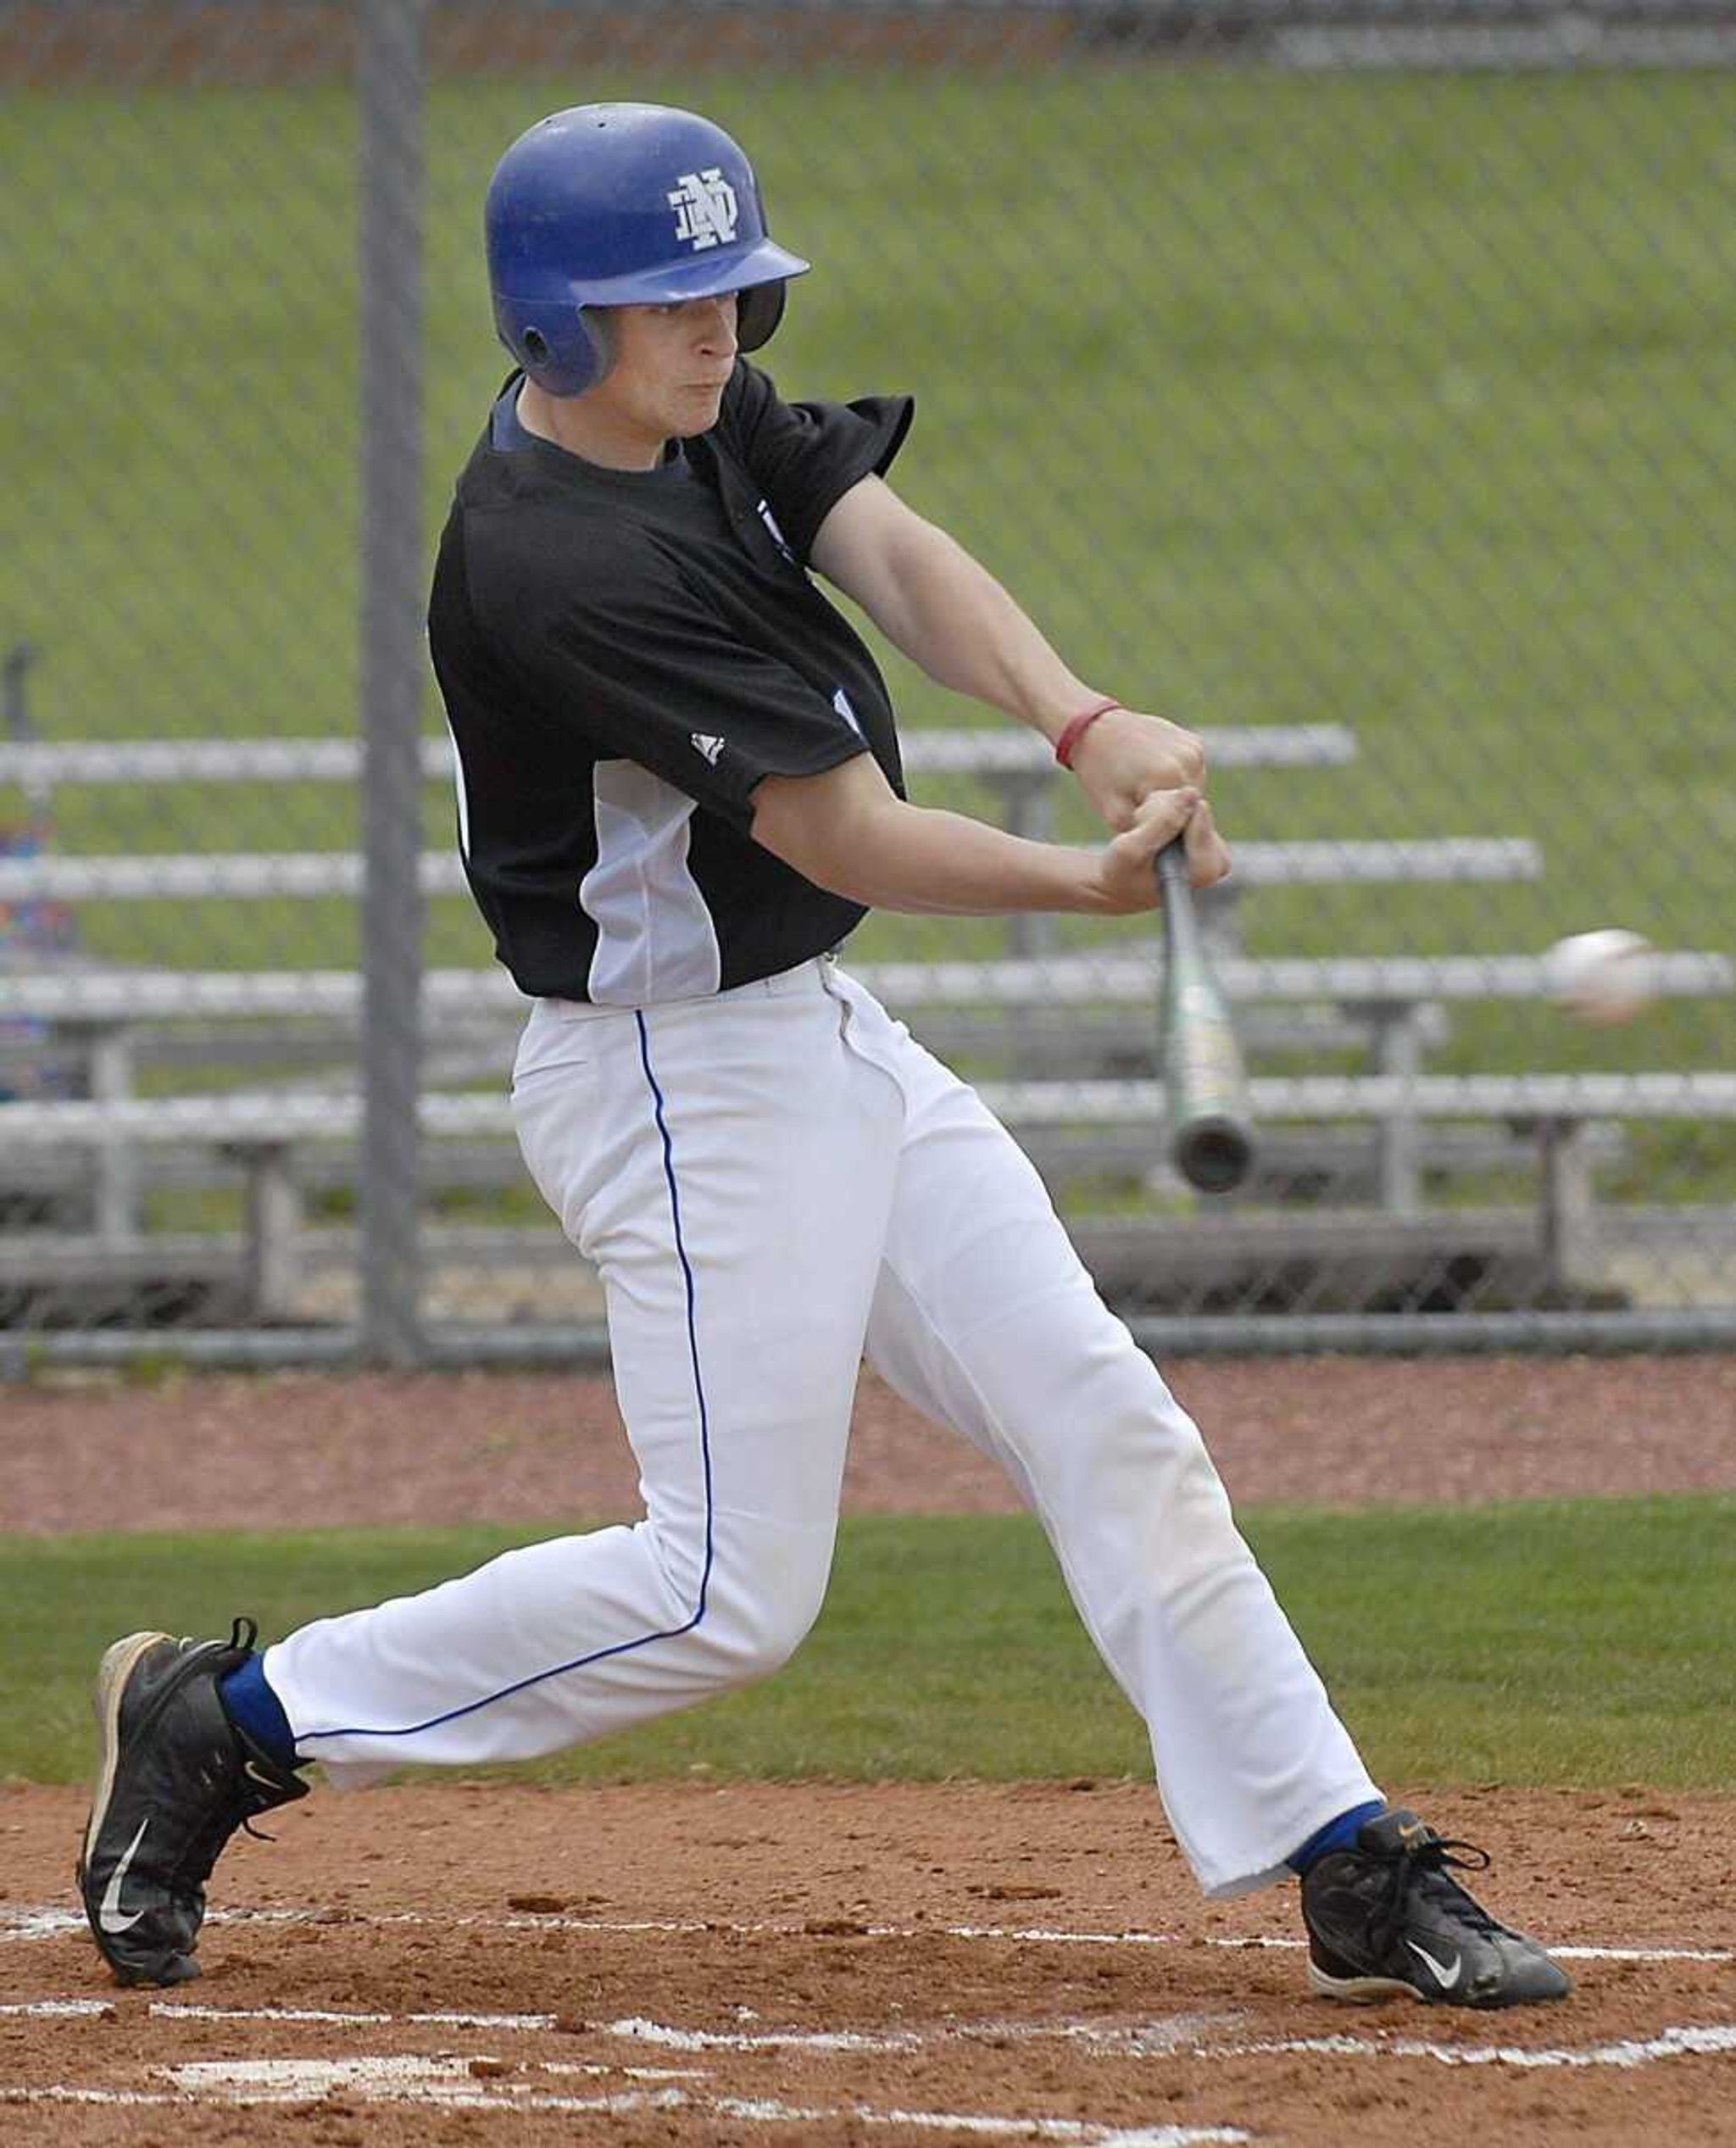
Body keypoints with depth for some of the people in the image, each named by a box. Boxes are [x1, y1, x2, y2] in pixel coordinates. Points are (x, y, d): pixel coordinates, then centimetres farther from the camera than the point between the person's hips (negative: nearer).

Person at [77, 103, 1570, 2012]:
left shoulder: (704, 417, 3)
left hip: (823, 1040, 9)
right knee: (732, 1588, -6)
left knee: (1102, 1427, 6)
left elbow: (893, 556, -12)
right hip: (686, 1083, -9)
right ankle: (229, 1721, 6)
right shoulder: (556, 565, -26)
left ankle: (1352, 1873, 8)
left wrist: (1090, 725, -28)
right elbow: (849, 841, -23)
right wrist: (1101, 880, -22)